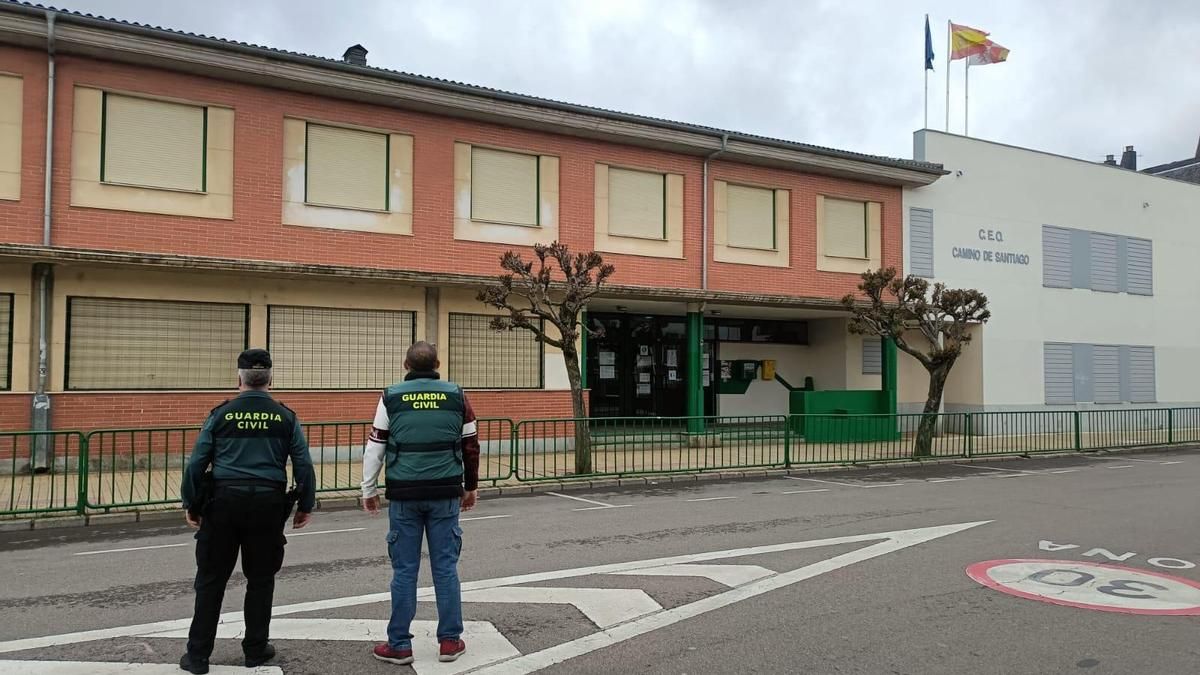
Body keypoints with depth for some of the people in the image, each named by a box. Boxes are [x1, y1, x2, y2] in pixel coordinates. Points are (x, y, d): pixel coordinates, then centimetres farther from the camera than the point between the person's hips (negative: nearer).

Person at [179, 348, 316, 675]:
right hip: (268, 505, 0)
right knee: (260, 580, 12)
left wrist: (190, 504, 10)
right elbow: (303, 465, 1)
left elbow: (196, 462, 0)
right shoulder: (286, 417, 2)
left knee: (211, 580, 8)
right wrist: (306, 506, 10)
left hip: (223, 503, 0)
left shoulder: (221, 414, 1)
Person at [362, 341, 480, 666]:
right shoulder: (456, 395, 3)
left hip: (404, 495, -1)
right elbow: (471, 445, 8)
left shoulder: (391, 397, 0)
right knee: (445, 567, 7)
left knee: (404, 570, 6)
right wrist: (470, 487, 20)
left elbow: (374, 448, 2)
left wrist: (369, 490, 12)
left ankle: (399, 644, 13)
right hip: (445, 494, 1)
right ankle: (450, 641, 14)